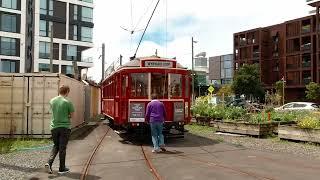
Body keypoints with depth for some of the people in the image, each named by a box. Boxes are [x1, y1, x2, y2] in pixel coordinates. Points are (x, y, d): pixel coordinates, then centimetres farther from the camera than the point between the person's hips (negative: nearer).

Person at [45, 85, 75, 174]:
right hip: (64, 127, -4)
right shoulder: (67, 102, -12)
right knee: (62, 148, 5)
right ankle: (62, 169, 14)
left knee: (56, 146, 21)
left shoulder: (52, 101, 3)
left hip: (54, 127, 4)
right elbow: (72, 115, -5)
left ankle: (49, 162, 3)